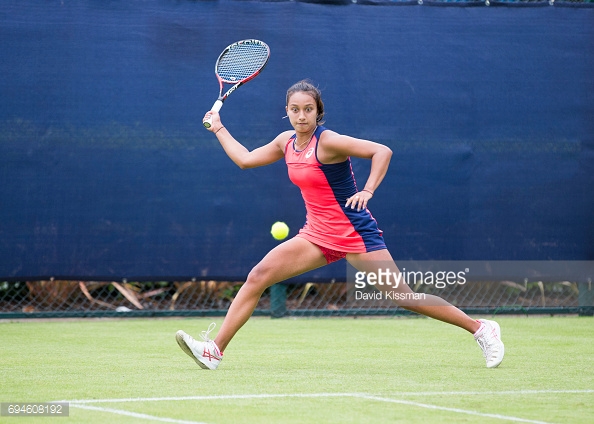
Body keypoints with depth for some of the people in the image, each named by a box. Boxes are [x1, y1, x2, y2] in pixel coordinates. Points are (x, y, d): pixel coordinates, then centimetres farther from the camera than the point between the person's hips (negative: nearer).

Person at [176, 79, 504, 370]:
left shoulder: (327, 141, -17)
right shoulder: (286, 142, 6)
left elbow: (382, 151, -22)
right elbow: (245, 159, 22)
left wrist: (367, 191, -33)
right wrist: (219, 128, 25)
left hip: (355, 235, -7)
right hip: (317, 235, 7)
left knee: (403, 297, -11)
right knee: (258, 276, -8)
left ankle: (480, 328, 1)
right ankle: (215, 350, -7)